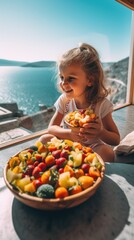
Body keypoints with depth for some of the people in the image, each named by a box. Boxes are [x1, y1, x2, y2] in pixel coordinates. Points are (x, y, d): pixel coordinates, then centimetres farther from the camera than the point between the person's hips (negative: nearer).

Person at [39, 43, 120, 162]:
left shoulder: (102, 104, -19)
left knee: (107, 152, -33)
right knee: (45, 139, -19)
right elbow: (51, 128, -8)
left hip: (92, 147, -2)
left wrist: (100, 133, -37)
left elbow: (116, 140, -13)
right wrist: (70, 133, -28)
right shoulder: (64, 100, -10)